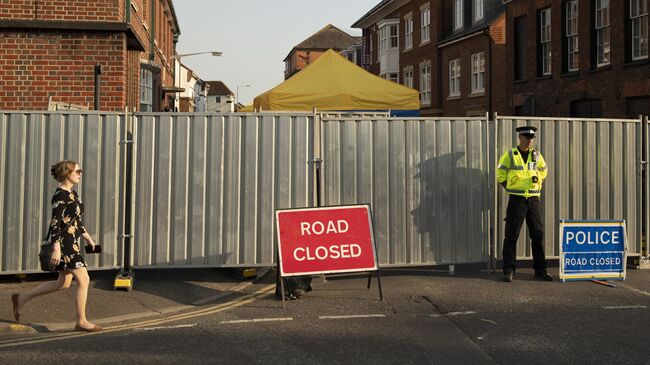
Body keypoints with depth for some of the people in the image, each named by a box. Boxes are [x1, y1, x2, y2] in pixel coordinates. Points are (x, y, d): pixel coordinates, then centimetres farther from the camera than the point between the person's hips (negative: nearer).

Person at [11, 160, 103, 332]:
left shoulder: (72, 194, 15)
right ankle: (81, 322, 1)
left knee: (63, 283, 15)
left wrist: (87, 236, 24)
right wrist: (56, 249, -23)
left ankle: (21, 298, 25)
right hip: (64, 243, -10)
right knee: (84, 280, -8)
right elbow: (55, 223, -19)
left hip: (72, 242, 10)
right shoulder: (60, 195, -14)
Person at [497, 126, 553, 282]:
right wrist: (512, 188, 4)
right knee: (511, 235, -3)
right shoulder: (510, 155, -3)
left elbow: (543, 171, 23)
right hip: (517, 200, -4)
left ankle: (540, 269, 14)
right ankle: (508, 270, 2)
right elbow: (500, 175, 2)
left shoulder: (536, 155, 8)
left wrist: (537, 186, 12)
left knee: (538, 235, 5)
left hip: (533, 200, 4)